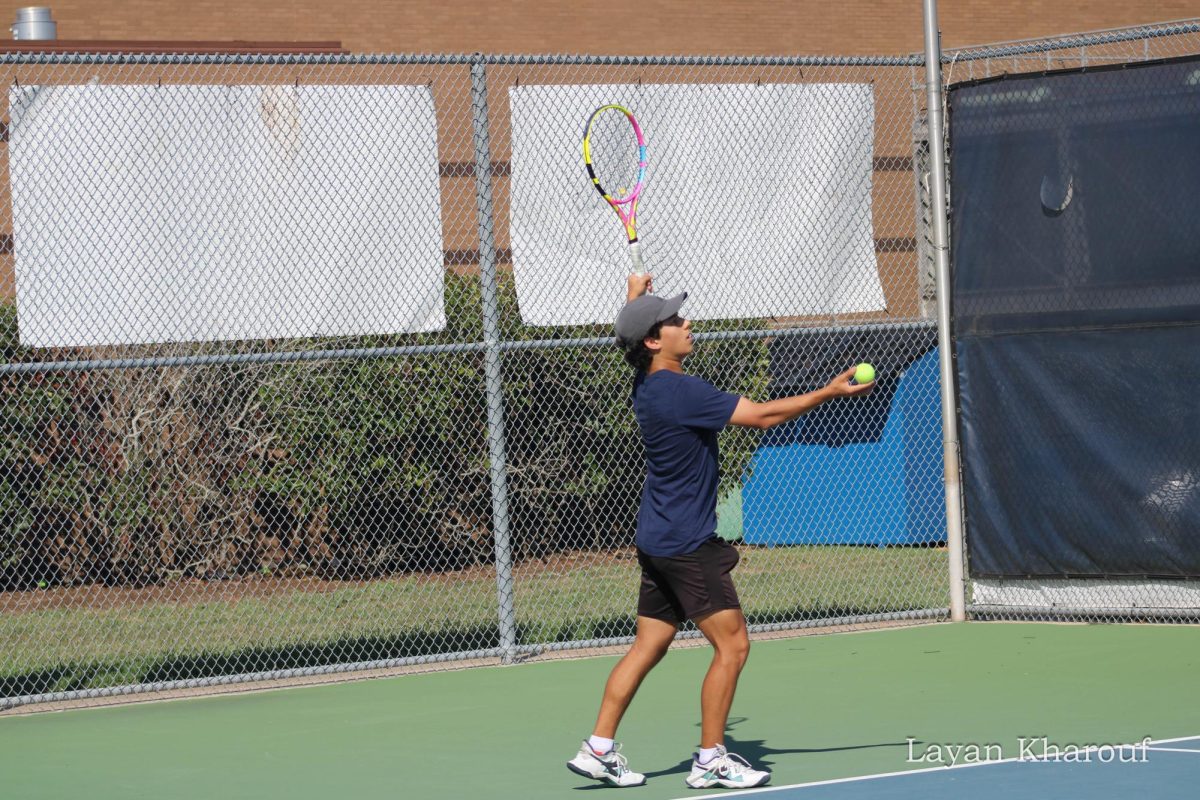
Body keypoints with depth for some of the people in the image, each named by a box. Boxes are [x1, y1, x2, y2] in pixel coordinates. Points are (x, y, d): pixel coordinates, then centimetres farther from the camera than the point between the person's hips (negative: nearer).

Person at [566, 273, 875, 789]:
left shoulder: (649, 384, 7)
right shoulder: (679, 391, -21)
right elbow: (762, 416, -20)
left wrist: (636, 300, 30)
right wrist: (828, 394, -16)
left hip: (660, 542, 10)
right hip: (687, 545, -10)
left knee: (649, 645, 12)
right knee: (732, 645, -6)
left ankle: (599, 749, 12)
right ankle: (710, 761, -3)